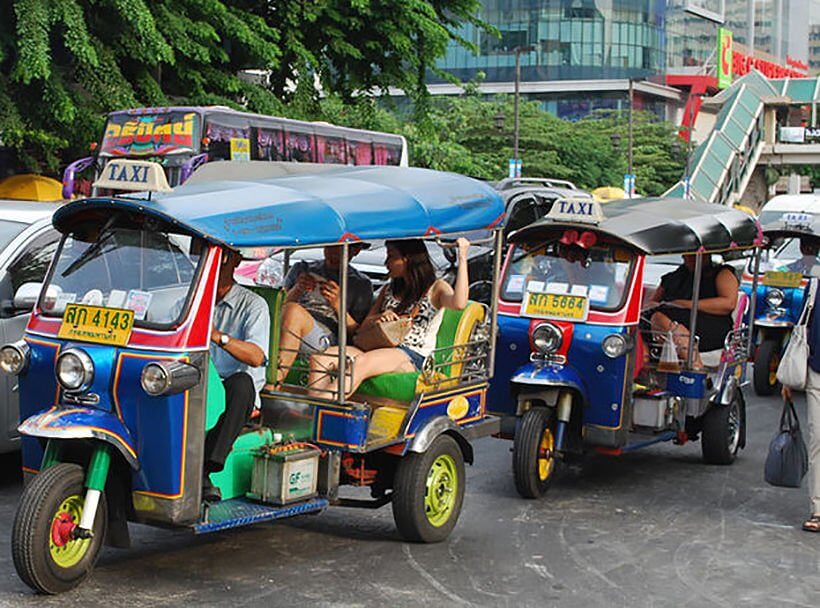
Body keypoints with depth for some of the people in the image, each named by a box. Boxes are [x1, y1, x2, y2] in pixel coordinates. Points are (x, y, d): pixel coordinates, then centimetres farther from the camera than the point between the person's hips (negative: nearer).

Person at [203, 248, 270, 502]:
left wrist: (218, 336, -29)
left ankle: (206, 467, -41)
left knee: (241, 382, -37)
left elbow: (256, 357, -14)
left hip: (236, 396, -3)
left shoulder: (252, 305, 2)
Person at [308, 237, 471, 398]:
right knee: (320, 358, -20)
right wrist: (377, 319, 1)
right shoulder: (388, 290, 28)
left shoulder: (435, 288, 9)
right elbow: (363, 328, 24)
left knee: (361, 362, -37)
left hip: (412, 357, -6)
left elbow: (459, 303, -16)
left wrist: (462, 257, -13)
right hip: (378, 350, 6)